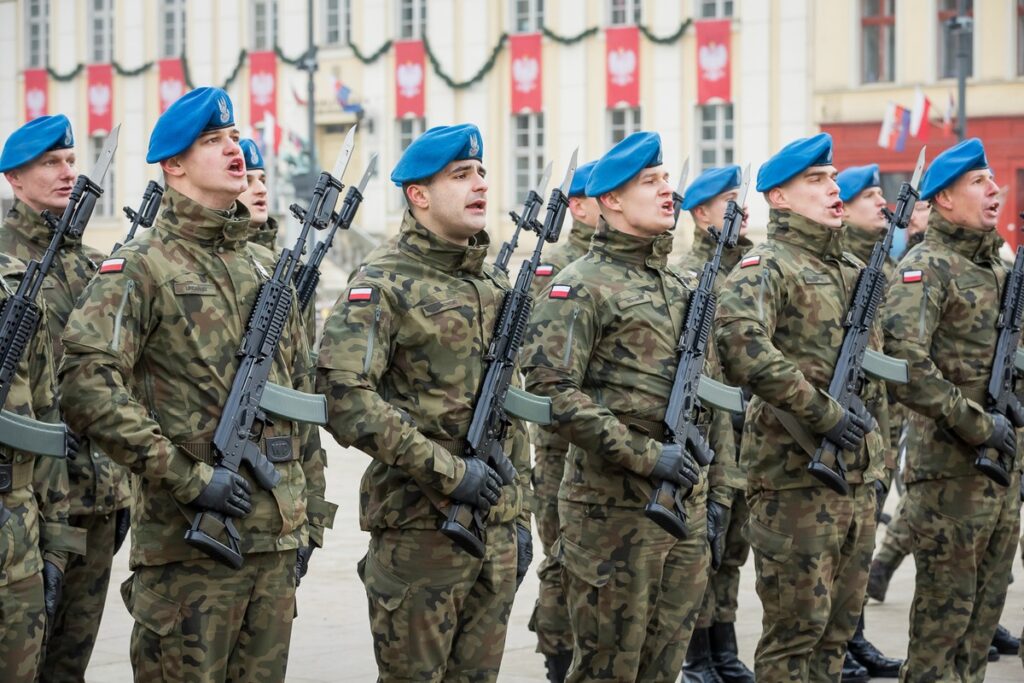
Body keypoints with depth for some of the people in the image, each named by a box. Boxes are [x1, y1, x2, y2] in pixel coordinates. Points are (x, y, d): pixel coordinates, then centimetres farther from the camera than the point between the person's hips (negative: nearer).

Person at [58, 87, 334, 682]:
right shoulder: (141, 267, -6)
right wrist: (188, 476, -20)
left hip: (276, 538, 6)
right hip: (187, 539, -6)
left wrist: (310, 517, 15)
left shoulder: (265, 270, 16)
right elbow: (86, 383, -19)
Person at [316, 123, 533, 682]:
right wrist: (447, 471, -21)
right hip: (418, 530, -6)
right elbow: (345, 397, -21)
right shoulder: (383, 286, -9)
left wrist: (519, 515, 15)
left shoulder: (496, 286, 14)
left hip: (497, 529, 7)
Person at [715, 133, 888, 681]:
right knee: (796, 628, -3)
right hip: (796, 476, -8)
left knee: (838, 625, 13)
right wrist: (824, 413, -24)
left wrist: (871, 417, 12)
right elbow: (740, 346, -29)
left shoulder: (853, 269, 15)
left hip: (858, 474, 8)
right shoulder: (767, 267, -10)